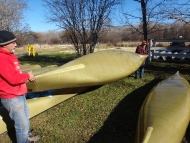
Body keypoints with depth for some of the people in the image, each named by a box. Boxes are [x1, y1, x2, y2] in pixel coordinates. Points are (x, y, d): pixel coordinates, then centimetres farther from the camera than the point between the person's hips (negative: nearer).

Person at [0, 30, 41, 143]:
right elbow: (13, 79, -30)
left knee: (26, 118, 26)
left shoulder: (9, 56, 9)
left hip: (19, 95, 11)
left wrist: (28, 76, -1)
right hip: (11, 98, -11)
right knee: (22, 123, 2)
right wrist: (27, 76, -13)